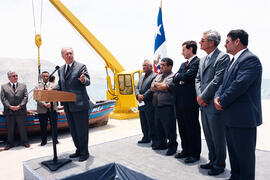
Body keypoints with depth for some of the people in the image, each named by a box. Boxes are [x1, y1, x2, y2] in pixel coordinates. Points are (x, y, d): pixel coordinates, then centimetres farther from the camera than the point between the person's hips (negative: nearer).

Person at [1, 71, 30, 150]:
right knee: (10, 129, 8)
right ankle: (10, 143, 22)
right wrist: (9, 106, -12)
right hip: (9, 111, 0)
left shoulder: (23, 85, 9)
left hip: (21, 111, 0)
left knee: (22, 128, 7)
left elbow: (25, 97, 2)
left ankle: (24, 142, 21)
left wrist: (20, 106, -11)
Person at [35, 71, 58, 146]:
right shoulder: (37, 86, 9)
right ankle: (43, 141, 19)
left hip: (52, 108, 0)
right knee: (43, 127, 5)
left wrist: (51, 103, -16)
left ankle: (55, 139, 19)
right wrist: (45, 104, -15)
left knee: (54, 125, 4)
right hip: (42, 110, 0)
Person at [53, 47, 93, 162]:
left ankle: (84, 153, 13)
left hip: (80, 104, -7)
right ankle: (79, 150, 31)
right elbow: (60, 84, 20)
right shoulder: (61, 70, 15)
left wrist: (83, 80, -35)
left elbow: (88, 82, -12)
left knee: (82, 130, 0)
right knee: (73, 130, 16)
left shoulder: (81, 66, -4)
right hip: (68, 106, 7)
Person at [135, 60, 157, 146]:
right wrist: (138, 95, -5)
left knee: (151, 123, -1)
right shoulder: (142, 77, 19)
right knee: (144, 123, 16)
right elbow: (137, 88, 15)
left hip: (149, 104, -8)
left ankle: (154, 139, 10)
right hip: (142, 104, 8)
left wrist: (143, 97, -17)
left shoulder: (154, 76, -9)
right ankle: (146, 137, 28)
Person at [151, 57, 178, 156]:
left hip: (167, 107, -8)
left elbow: (164, 87, -21)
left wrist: (156, 84, -2)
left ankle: (172, 146, 15)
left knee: (169, 128, -1)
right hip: (157, 106, 8)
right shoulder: (158, 76, 17)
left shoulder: (172, 76, -9)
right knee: (159, 127, 18)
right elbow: (152, 88, 8)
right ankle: (161, 144, 34)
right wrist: (162, 87, -8)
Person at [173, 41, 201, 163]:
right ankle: (185, 150, 29)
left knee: (192, 128, 2)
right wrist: (181, 78, -9)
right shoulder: (183, 64, 19)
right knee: (182, 127, 15)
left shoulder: (197, 62, -9)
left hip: (190, 102, -8)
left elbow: (188, 76, -21)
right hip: (180, 101, 9)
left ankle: (195, 153, 14)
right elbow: (175, 78, 10)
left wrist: (179, 76, -3)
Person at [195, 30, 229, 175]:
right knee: (209, 137, 18)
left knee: (218, 138, 5)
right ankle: (213, 161, 33)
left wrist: (203, 97, -14)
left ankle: (219, 165, 22)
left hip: (214, 105, -8)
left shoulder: (223, 57, -11)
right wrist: (199, 96, -2)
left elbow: (217, 80, -18)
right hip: (204, 104, 8)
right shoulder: (202, 60, 15)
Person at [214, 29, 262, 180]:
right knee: (233, 152, 20)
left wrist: (222, 102, -13)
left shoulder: (250, 59, -15)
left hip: (244, 117, -10)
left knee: (245, 154, 3)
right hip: (232, 117, 10)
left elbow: (239, 85, -23)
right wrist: (217, 97, -3)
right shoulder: (235, 60, 16)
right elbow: (225, 83, 16)